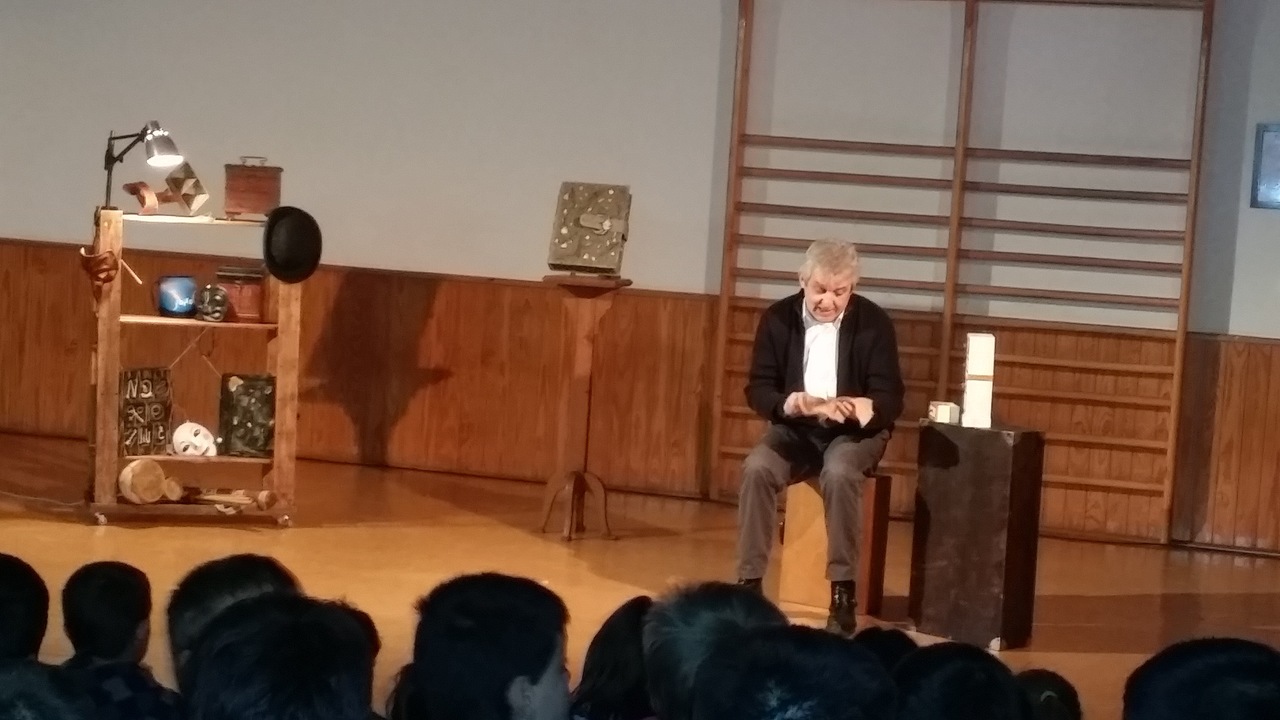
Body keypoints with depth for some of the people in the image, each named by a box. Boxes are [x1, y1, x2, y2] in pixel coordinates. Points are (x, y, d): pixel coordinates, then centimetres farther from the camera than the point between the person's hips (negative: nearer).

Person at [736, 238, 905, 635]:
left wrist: (857, 408, -32)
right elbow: (758, 390, -3)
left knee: (839, 474, -35)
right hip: (794, 428, 2)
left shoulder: (874, 323, -8)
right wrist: (793, 404, -26)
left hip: (854, 431, -2)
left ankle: (843, 592, -28)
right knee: (756, 468, -29)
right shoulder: (778, 318, -3)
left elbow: (891, 399, -9)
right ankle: (749, 581, -23)